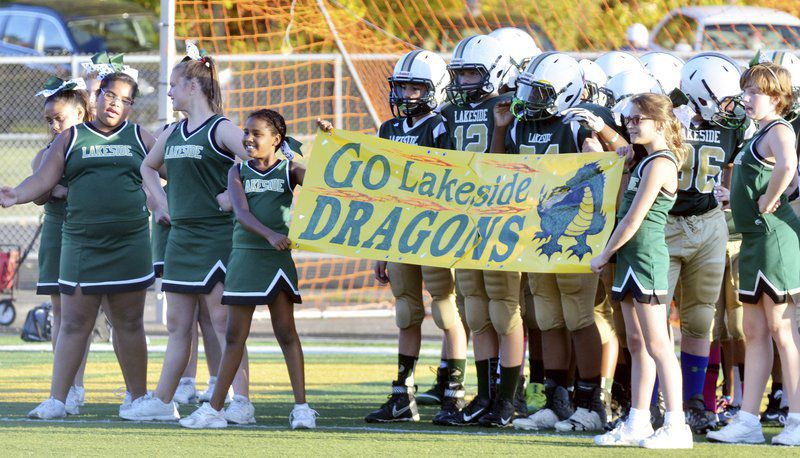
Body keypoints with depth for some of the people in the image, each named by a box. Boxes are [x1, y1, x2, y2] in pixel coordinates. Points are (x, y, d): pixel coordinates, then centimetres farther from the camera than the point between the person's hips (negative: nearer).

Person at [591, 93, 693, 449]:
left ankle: (676, 426, -13)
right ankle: (637, 423, 15)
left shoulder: (658, 164, -14)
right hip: (631, 258, 10)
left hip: (646, 256, -10)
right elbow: (624, 210, 23)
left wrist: (604, 255, -7)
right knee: (637, 344, 11)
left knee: (656, 343, -11)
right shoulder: (647, 161, 16)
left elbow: (633, 220, -16)